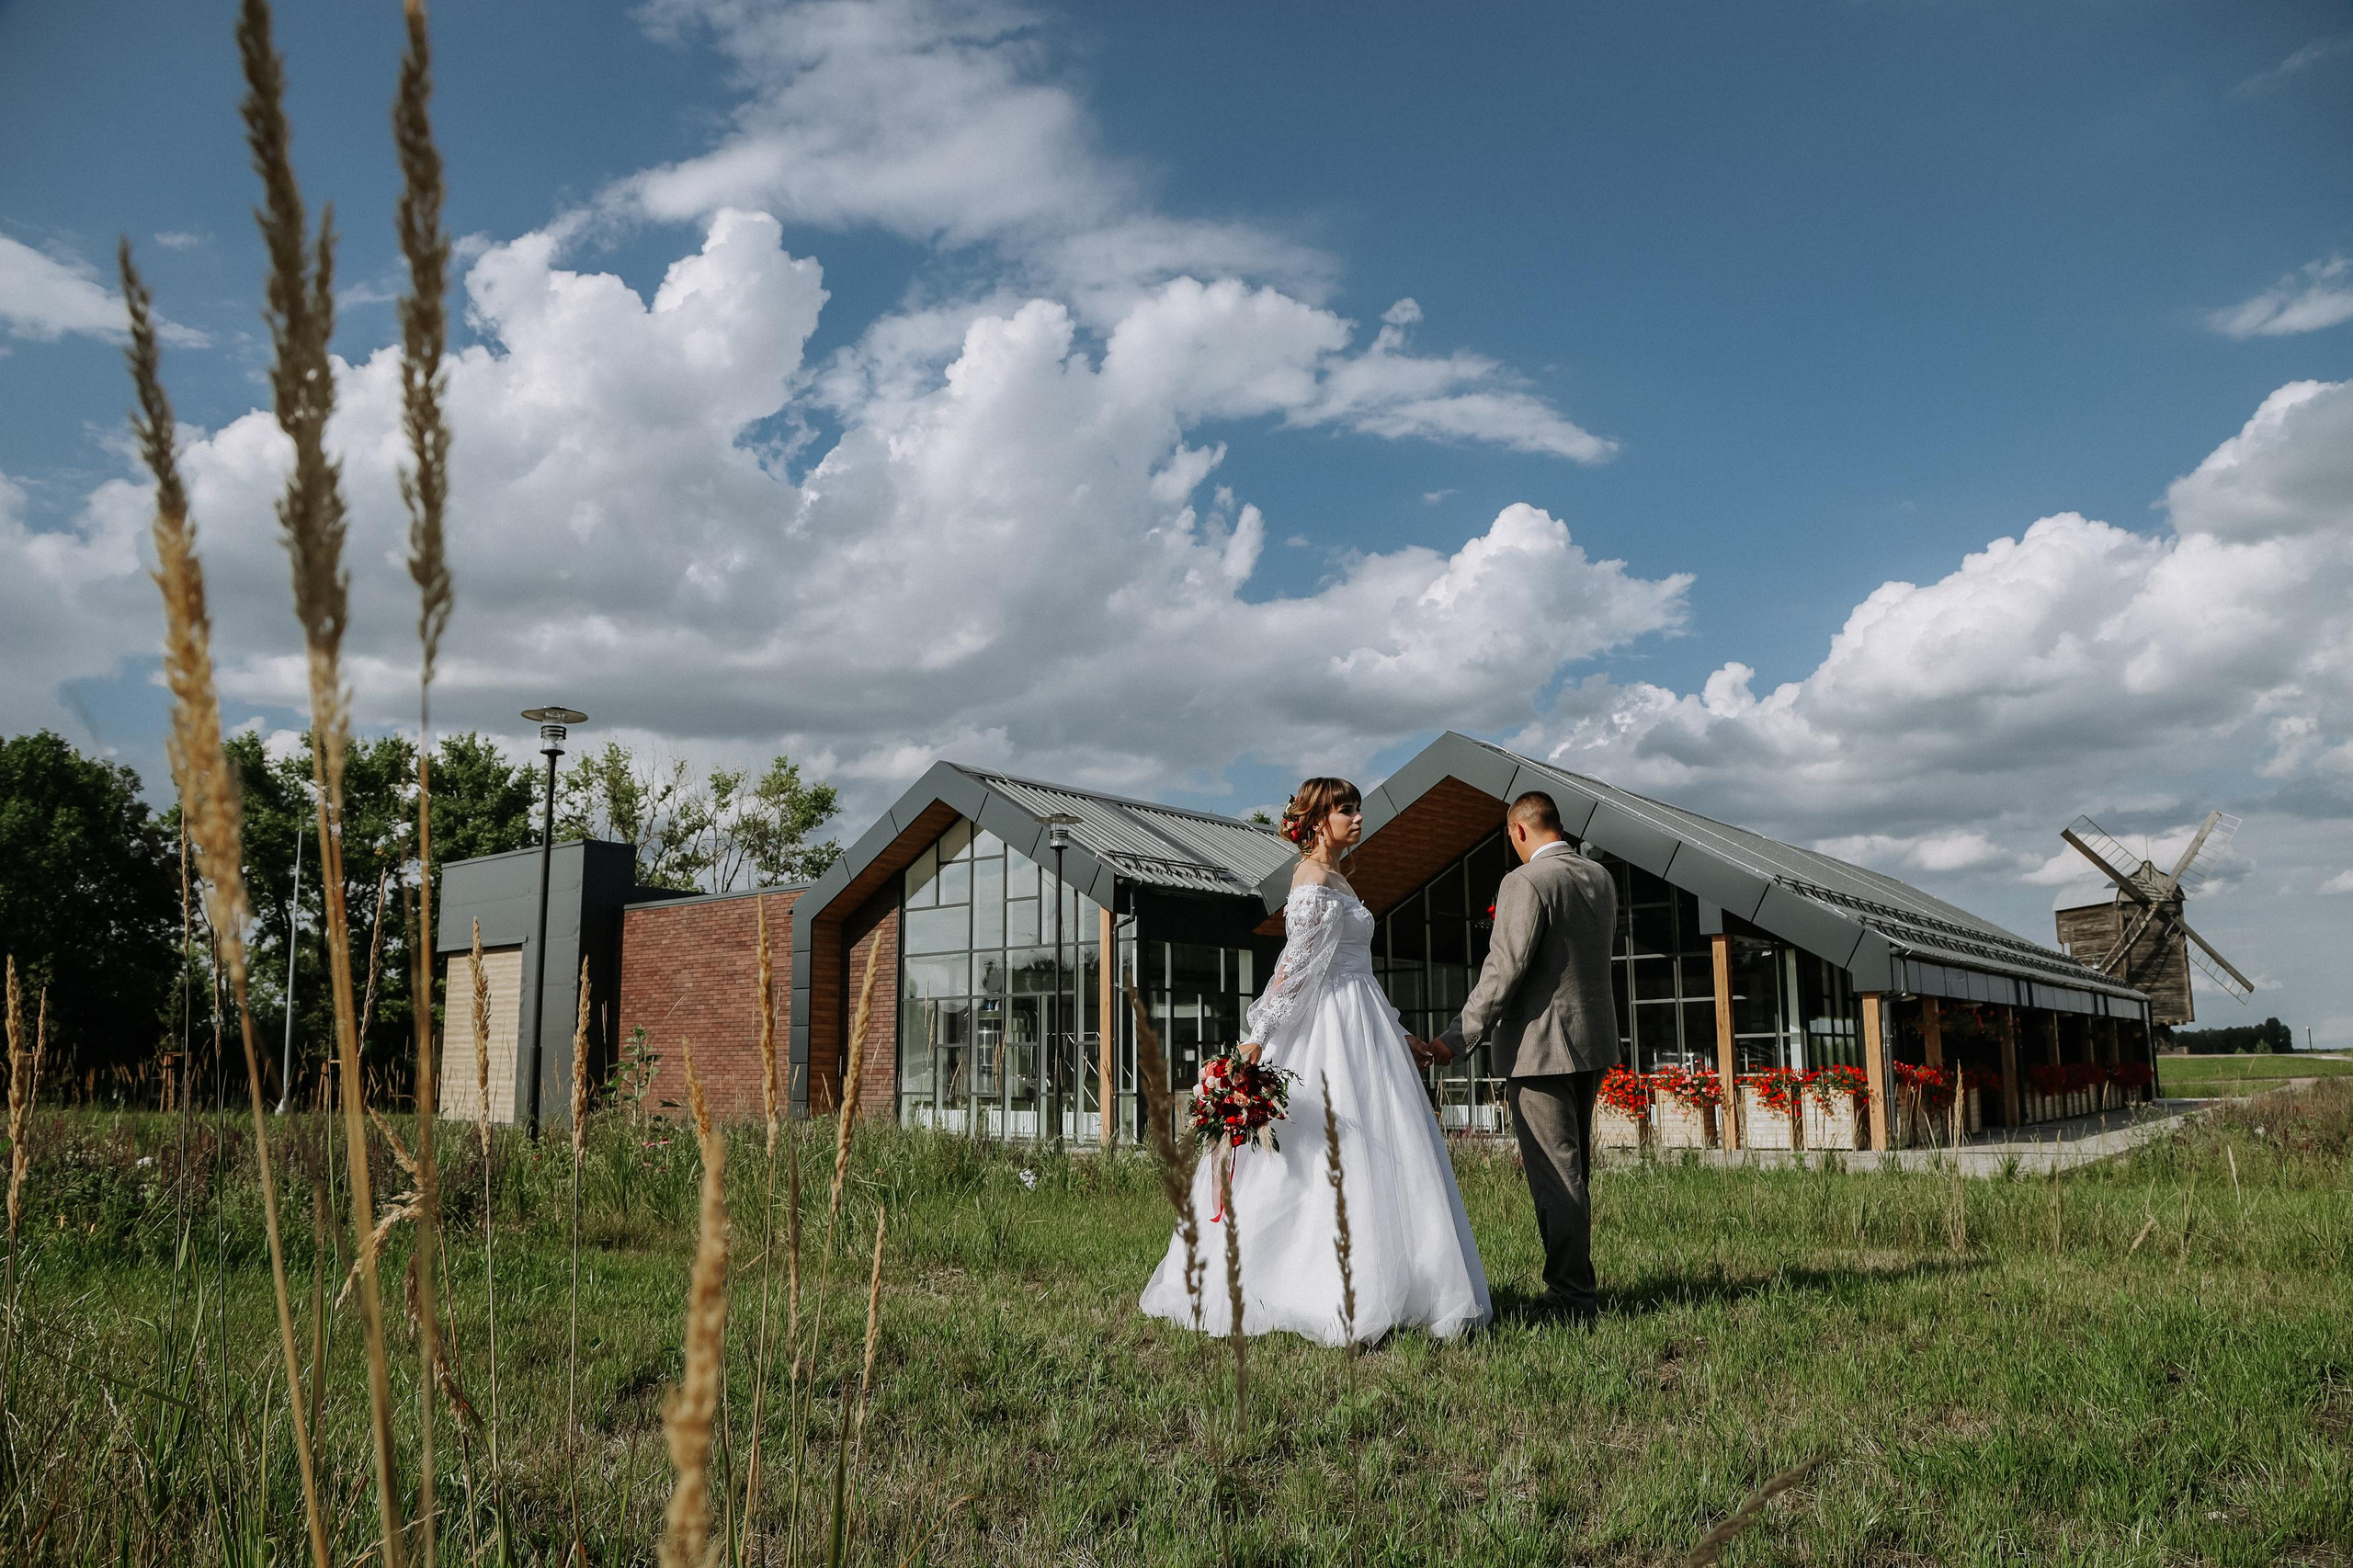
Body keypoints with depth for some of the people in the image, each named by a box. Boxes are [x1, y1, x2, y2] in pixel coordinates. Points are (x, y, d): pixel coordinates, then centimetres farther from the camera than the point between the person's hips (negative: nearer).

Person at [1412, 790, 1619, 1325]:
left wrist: (1456, 1039, -17)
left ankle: (1571, 1297, 4)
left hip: (1540, 1044, -8)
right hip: (1592, 1041, 8)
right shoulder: (1601, 878, 9)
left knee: (1554, 1173, -2)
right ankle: (1575, 1282, 25)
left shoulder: (1525, 883, -16)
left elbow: (1504, 971, -20)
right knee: (1574, 1168, 17)